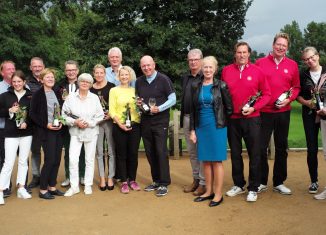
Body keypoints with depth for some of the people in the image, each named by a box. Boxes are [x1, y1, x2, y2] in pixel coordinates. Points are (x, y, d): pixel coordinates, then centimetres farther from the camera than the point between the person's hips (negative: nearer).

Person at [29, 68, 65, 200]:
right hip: (46, 131, -5)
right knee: (50, 160, -8)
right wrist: (46, 125, -14)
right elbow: (32, 114, -7)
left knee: (57, 160, 7)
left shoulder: (57, 92, 9)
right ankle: (43, 190, 5)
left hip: (58, 130, 5)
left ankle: (52, 187, 19)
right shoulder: (38, 94, -6)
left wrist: (61, 122, -1)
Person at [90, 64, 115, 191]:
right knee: (99, 152, 7)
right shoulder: (90, 89, 6)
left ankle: (110, 178, 10)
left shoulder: (111, 86, -1)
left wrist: (111, 115, -12)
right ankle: (102, 178, 15)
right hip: (96, 122, 2)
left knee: (111, 151, 1)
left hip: (110, 121, -2)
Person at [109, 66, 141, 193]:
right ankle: (124, 182, 14)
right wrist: (120, 124, -14)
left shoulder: (134, 90, 11)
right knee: (121, 154, 4)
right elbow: (112, 110, -3)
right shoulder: (114, 90, 3)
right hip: (119, 127, -2)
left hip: (135, 126, 2)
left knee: (133, 154, 6)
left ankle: (132, 180, 19)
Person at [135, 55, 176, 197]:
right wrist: (137, 103, -2)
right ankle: (156, 181, 22)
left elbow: (172, 99, -7)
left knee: (161, 152, -7)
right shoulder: (139, 82, 9)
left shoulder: (163, 79, -6)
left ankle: (164, 184, 2)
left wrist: (159, 108, -20)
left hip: (160, 121, -5)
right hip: (145, 121, 5)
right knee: (150, 152, 9)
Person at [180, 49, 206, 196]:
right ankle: (195, 179, 25)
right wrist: (182, 117, 14)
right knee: (191, 151, 13)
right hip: (187, 118, 7)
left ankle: (203, 183, 8)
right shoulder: (185, 78, 14)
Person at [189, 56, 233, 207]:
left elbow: (229, 108, 1)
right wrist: (192, 130, 4)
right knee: (205, 161, 10)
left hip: (217, 127, -3)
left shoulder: (221, 85, -4)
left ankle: (218, 194, 11)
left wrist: (221, 121, 8)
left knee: (216, 161, 2)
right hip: (201, 128, 3)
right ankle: (209, 191, 22)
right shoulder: (196, 86, 5)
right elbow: (193, 109, 7)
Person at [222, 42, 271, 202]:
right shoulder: (226, 71, 3)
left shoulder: (257, 71, -2)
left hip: (251, 118, -2)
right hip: (232, 118, 2)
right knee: (235, 153, 12)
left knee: (254, 154, 3)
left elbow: (266, 93, 1)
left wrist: (254, 107, -11)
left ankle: (253, 188, 16)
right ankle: (238, 185, 28)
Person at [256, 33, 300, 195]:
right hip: (264, 112, -2)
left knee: (281, 148, 10)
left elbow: (296, 87, 8)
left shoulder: (292, 65, 5)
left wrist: (289, 99, -9)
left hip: (283, 112, 2)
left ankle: (279, 182, 23)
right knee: (261, 147, 1)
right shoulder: (260, 63, 0)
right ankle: (261, 182, 17)